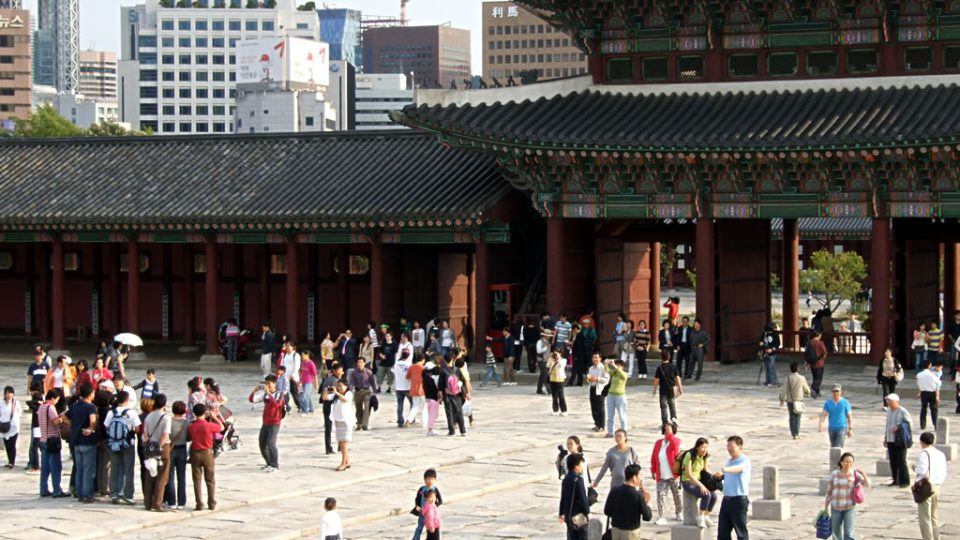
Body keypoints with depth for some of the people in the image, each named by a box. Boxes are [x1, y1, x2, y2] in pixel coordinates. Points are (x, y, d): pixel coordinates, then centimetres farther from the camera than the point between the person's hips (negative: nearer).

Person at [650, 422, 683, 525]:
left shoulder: (675, 441, -5)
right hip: (661, 477, 2)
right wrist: (653, 471, 9)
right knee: (660, 495, -6)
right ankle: (661, 517, -6)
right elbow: (654, 458, 11)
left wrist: (670, 433, -27)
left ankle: (679, 513, 31)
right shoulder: (658, 443, 6)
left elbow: (674, 445, -32)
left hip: (673, 476, -2)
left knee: (677, 495, 11)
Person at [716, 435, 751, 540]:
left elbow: (738, 469, -36)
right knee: (722, 529, 9)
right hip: (727, 499, 8)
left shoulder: (744, 461, -12)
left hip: (739, 500, -8)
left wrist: (725, 470, -53)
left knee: (741, 531, 0)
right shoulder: (729, 461, 14)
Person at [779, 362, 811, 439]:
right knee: (797, 418, 7)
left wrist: (782, 399, 2)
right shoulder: (802, 378, -9)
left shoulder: (788, 378, -8)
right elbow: (807, 389, 1)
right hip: (799, 400, -1)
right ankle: (796, 434, 0)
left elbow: (783, 389, -9)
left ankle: (793, 434, 10)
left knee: (791, 417, 11)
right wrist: (807, 393, 24)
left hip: (790, 400, 1)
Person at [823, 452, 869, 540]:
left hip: (850, 507, -2)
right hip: (836, 507, 2)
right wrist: (826, 507, 8)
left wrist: (864, 475, -32)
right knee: (836, 533, 13)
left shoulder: (855, 474, -4)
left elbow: (867, 485, -13)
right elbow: (829, 491, 6)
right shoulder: (834, 474, -1)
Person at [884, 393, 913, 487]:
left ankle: (904, 481, -1)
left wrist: (898, 427, -16)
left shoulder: (902, 411, -9)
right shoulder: (889, 411, 12)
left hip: (899, 440, -7)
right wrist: (885, 438, 20)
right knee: (893, 462, 8)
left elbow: (909, 422, -6)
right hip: (890, 440, 7)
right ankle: (896, 480, 17)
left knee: (901, 461, -7)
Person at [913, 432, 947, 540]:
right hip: (937, 487, 7)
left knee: (925, 518, 0)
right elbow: (944, 474, 8)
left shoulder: (924, 453, -13)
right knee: (933, 516, 19)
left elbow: (923, 471, -22)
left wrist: (915, 469, -3)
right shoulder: (941, 454, 8)